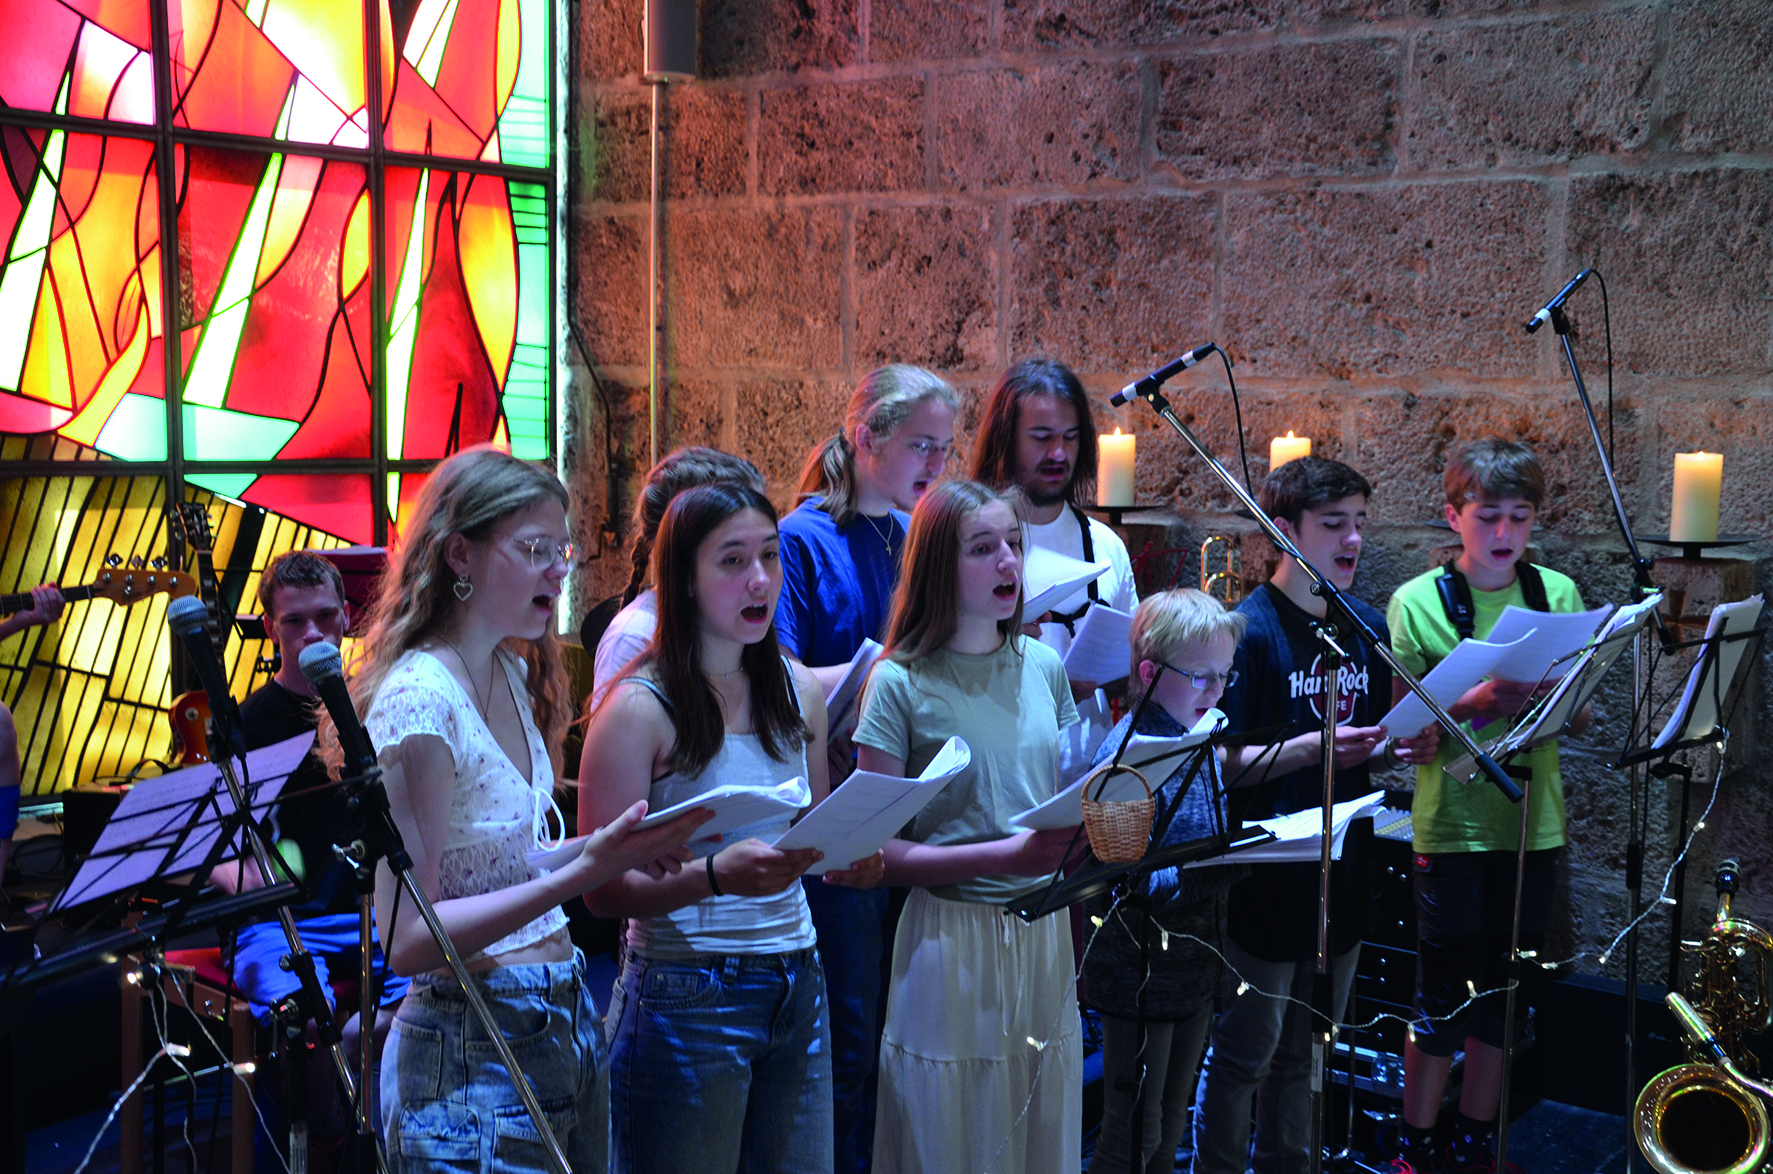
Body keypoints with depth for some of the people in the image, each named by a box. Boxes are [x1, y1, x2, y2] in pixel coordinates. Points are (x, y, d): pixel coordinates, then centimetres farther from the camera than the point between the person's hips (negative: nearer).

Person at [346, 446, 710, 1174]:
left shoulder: (513, 675, 7)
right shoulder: (417, 700, -19)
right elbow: (408, 938, -20)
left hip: (568, 1022, 8)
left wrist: (617, 849, -2)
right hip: (476, 1051, -8)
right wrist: (577, 874, -28)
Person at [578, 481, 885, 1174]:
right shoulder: (640, 708, -12)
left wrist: (854, 861, -3)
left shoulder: (798, 689, 7)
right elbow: (604, 889, -13)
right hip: (685, 997, -5)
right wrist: (716, 875, -28)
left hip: (797, 986, 6)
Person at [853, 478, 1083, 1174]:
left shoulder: (1044, 667, 6)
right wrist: (1004, 857, -21)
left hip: (1044, 930, 5)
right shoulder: (901, 684, -9)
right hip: (952, 939, -5)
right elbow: (876, 851, -12)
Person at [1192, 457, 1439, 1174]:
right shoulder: (1251, 629, -13)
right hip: (1267, 882, -6)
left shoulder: (1370, 629, 7)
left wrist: (1401, 747, -4)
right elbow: (1219, 764, -16)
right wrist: (1310, 748, -27)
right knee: (1244, 1055, 5)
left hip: (1344, 875, 6)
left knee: (1302, 1057, 18)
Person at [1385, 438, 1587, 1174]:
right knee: (1443, 1002, 2)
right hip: (1453, 828, -4)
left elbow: (1579, 723, 6)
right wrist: (1478, 700, -25)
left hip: (1534, 826, 4)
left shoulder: (1558, 594, 4)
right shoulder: (1416, 603, -6)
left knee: (1504, 1000, 14)